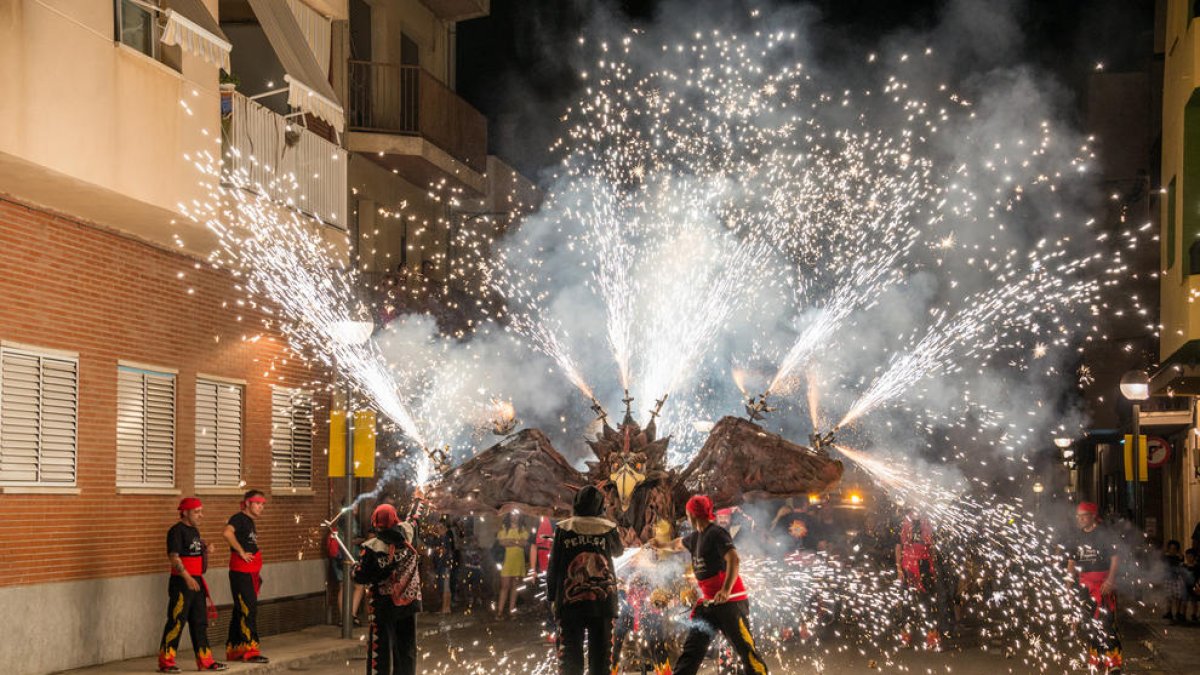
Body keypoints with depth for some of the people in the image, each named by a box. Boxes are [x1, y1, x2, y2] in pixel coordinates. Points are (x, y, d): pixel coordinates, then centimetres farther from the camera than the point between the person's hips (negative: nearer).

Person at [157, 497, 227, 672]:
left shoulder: (194, 530, 16)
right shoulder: (176, 531, -11)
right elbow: (174, 557, -20)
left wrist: (206, 551, 4)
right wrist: (187, 577, -28)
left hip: (196, 581, 9)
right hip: (181, 582, -9)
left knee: (200, 622, 11)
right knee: (176, 622, -7)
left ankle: (205, 660, 16)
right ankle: (165, 661, 0)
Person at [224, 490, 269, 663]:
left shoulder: (250, 522, 19)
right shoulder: (239, 518, -11)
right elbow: (227, 533, -31)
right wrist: (241, 552, -24)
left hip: (251, 574, 10)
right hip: (240, 573, -10)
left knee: (241, 611, 12)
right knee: (248, 610, -10)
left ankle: (233, 650, 18)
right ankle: (250, 651, -10)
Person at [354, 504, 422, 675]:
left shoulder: (372, 547, -16)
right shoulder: (406, 534, -7)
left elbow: (360, 576, -10)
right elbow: (414, 518, 15)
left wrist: (357, 567, 9)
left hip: (384, 605, -4)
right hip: (409, 602, 4)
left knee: (380, 650, 2)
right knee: (407, 648, 14)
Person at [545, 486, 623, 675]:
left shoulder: (564, 529, 0)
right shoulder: (608, 528, 3)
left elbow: (553, 566, 1)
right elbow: (618, 551, 24)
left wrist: (552, 596, 8)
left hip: (570, 602, -1)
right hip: (603, 601, 1)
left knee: (570, 653, 2)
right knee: (600, 653, 5)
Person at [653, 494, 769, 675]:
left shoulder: (716, 533, -12)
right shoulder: (696, 537, 15)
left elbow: (733, 560, -25)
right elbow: (679, 544, 37)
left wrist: (726, 590, -36)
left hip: (731, 601, -9)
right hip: (709, 604, 9)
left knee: (745, 649, -12)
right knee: (692, 647, 3)